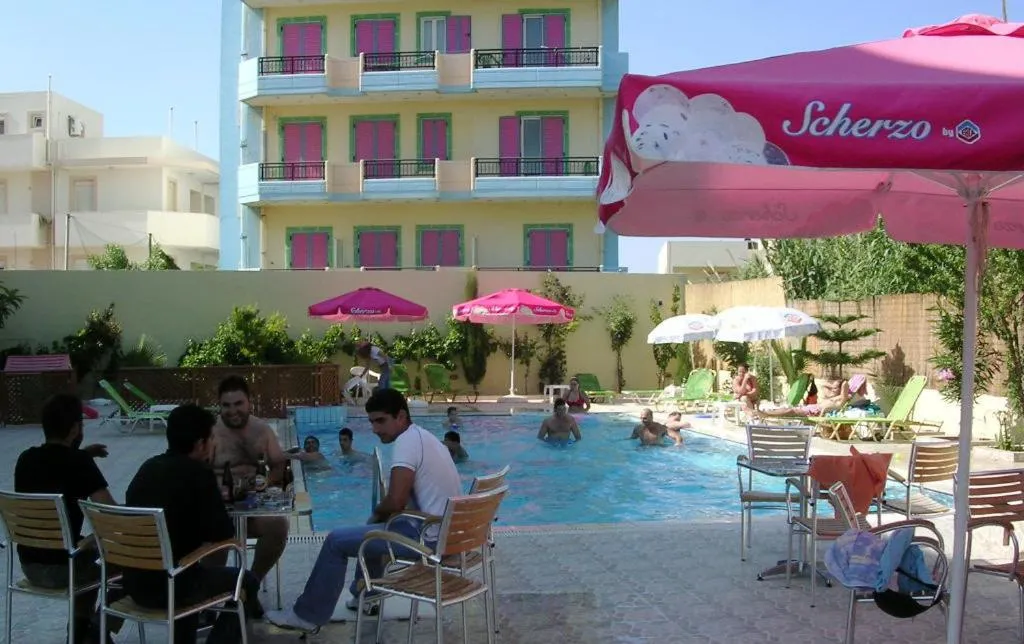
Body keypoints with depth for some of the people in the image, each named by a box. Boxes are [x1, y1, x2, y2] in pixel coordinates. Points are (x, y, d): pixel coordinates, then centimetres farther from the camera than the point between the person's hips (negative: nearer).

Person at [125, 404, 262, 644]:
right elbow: (223, 533, -13)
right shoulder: (198, 473, -15)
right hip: (168, 586, -7)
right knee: (246, 582, 13)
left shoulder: (148, 467, 7)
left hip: (135, 582, 7)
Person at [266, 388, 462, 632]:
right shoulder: (425, 438, 15)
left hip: (428, 537, -10)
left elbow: (395, 502, -23)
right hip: (446, 533, 10)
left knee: (336, 541, -1)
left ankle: (307, 616, 12)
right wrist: (382, 514, 15)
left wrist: (377, 514, -2)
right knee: (375, 526, 33)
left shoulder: (406, 441, -15)